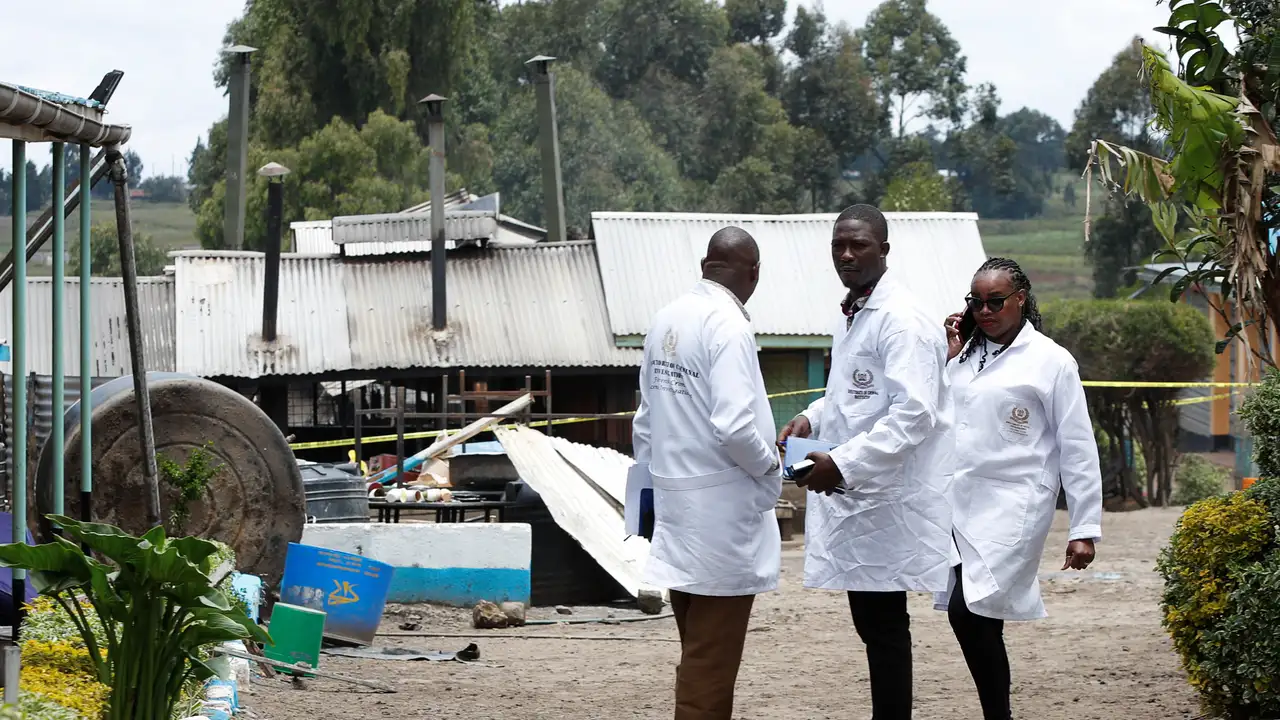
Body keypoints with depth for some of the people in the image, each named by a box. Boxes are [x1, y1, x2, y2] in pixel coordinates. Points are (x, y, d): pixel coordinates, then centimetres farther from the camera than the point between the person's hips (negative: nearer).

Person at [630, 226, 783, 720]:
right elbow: (733, 425, -24)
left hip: (677, 510, 8)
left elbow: (645, 422, 13)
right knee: (711, 664, -2)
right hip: (721, 512, -8)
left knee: (699, 655, 17)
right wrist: (770, 466, -7)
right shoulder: (728, 325, -16)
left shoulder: (666, 320, 7)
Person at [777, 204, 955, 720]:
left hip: (888, 498, -9)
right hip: (854, 494, 9)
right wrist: (814, 418, 9)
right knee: (871, 621, 14)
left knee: (884, 624, -4)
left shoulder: (902, 321, -15)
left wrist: (843, 463, -26)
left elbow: (914, 412, -23)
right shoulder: (851, 315, 15)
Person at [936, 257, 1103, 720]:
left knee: (968, 612, -20)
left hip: (1011, 506, -6)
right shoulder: (965, 355, 14)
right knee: (980, 622, 7)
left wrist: (1084, 529, -7)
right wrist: (948, 358, 5)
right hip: (958, 505, 6)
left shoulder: (1051, 362, -1)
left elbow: (1077, 449, -2)